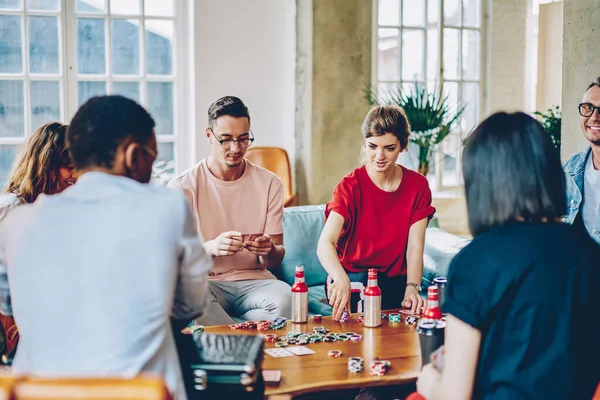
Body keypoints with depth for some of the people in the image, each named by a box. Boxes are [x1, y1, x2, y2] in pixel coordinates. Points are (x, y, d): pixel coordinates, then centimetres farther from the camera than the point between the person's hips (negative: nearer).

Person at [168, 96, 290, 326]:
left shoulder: (269, 184, 6)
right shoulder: (183, 187, -1)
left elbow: (276, 259, 7)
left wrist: (268, 251, -19)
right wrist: (211, 247, -29)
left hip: (253, 281, 2)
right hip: (205, 282, -1)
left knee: (285, 296, -34)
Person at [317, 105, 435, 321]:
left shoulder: (418, 186, 0)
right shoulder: (351, 186, -11)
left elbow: (415, 248, -5)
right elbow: (325, 243, -26)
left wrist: (412, 288, -24)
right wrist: (341, 279, -47)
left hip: (395, 279, 3)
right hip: (353, 277, -3)